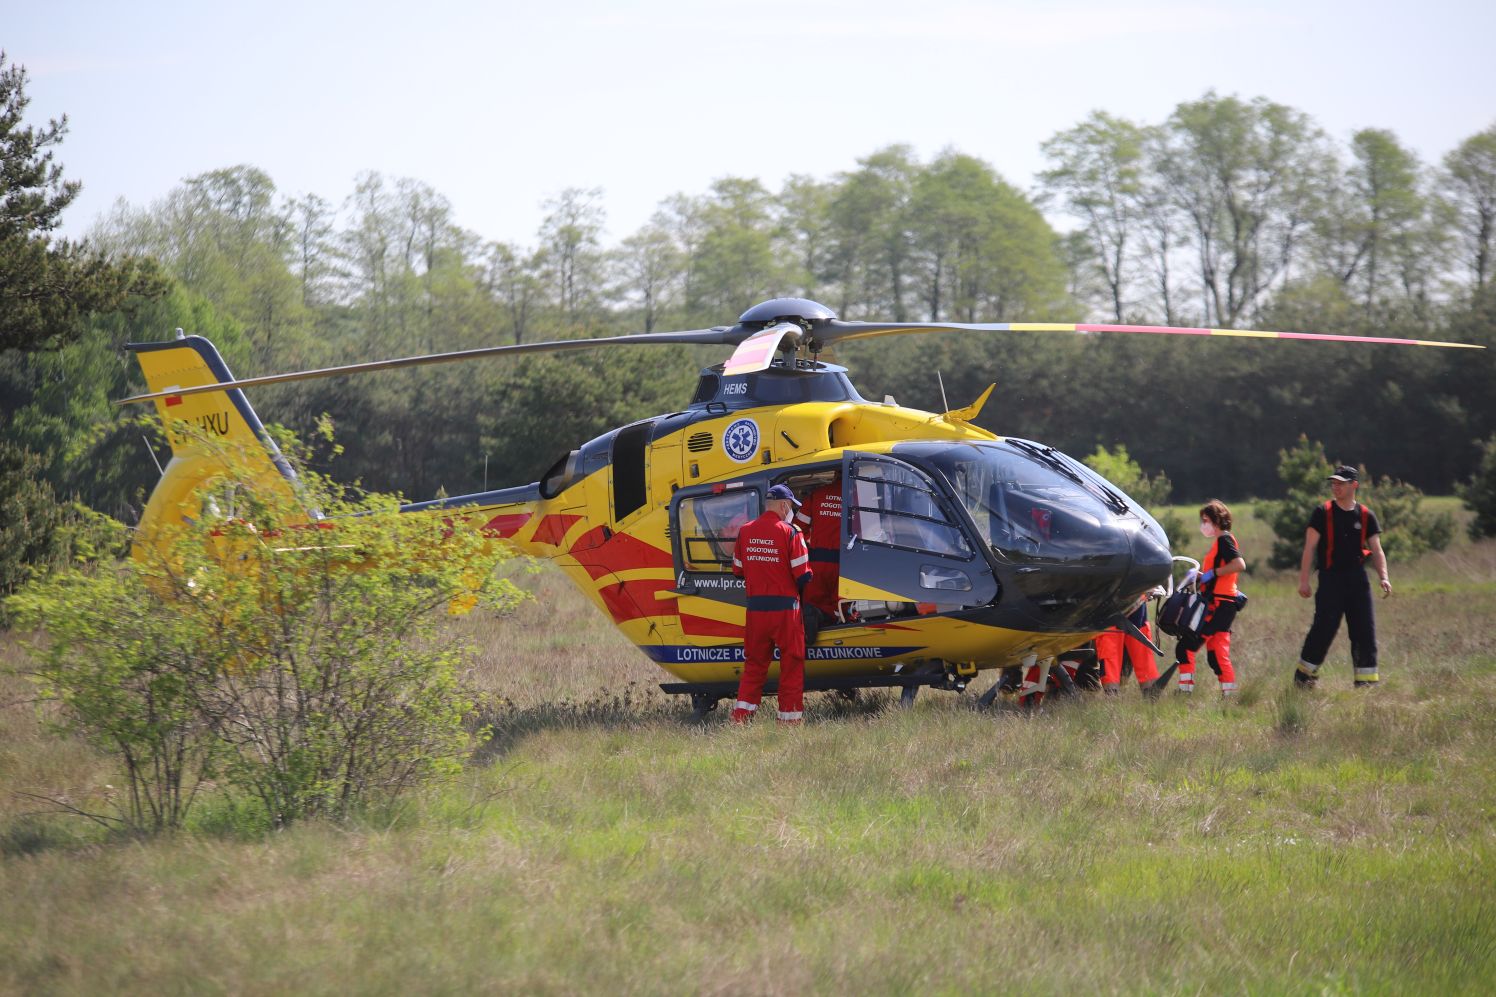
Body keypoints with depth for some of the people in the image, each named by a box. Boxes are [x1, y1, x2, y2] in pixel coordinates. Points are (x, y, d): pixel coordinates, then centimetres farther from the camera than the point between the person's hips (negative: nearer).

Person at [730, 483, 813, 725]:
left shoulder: (745, 531, 4)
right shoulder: (790, 533, -11)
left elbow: (738, 570, 11)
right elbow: (803, 576, -11)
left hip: (755, 608, 4)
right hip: (785, 609, -4)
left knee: (754, 665, 13)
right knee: (791, 664, 5)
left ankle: (740, 719, 6)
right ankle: (789, 718, 6)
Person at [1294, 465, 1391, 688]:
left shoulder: (1366, 516, 8)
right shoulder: (1323, 513, 1)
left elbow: (1376, 550, 7)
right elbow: (1310, 547, -2)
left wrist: (1383, 577, -9)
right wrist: (1304, 580, -10)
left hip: (1358, 580, 3)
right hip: (1330, 578, -3)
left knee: (1365, 632, 1)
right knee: (1323, 629, -8)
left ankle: (1366, 682, 5)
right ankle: (1303, 676, 5)